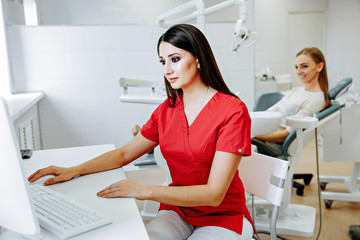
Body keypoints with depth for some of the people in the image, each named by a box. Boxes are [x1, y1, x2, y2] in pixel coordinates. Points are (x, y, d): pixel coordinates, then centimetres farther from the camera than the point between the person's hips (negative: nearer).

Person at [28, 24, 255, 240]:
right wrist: (73, 171, -2)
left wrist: (144, 191, -26)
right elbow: (124, 154, 11)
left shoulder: (232, 111, -16)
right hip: (177, 211, 4)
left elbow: (214, 194, -20)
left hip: (224, 216, -3)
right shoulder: (167, 110, 3)